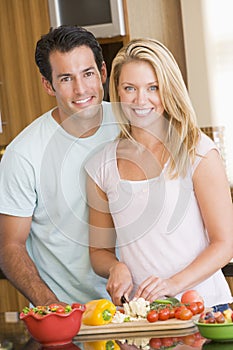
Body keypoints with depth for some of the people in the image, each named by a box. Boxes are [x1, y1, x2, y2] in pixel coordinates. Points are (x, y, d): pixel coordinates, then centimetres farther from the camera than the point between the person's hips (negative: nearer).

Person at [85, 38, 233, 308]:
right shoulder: (101, 167, 10)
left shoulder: (198, 152, 0)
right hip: (138, 312, 3)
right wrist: (116, 268, -4)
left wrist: (175, 283, -15)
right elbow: (99, 251, 18)